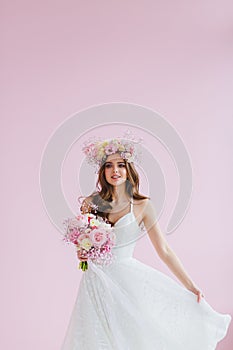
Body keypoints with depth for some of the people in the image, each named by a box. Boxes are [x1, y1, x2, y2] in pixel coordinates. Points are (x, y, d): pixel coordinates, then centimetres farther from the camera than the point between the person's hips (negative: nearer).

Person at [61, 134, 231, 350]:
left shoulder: (142, 205, -6)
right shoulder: (91, 203, -1)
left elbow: (164, 250, -3)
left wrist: (190, 286, -5)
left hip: (128, 279, -2)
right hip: (96, 281, 2)